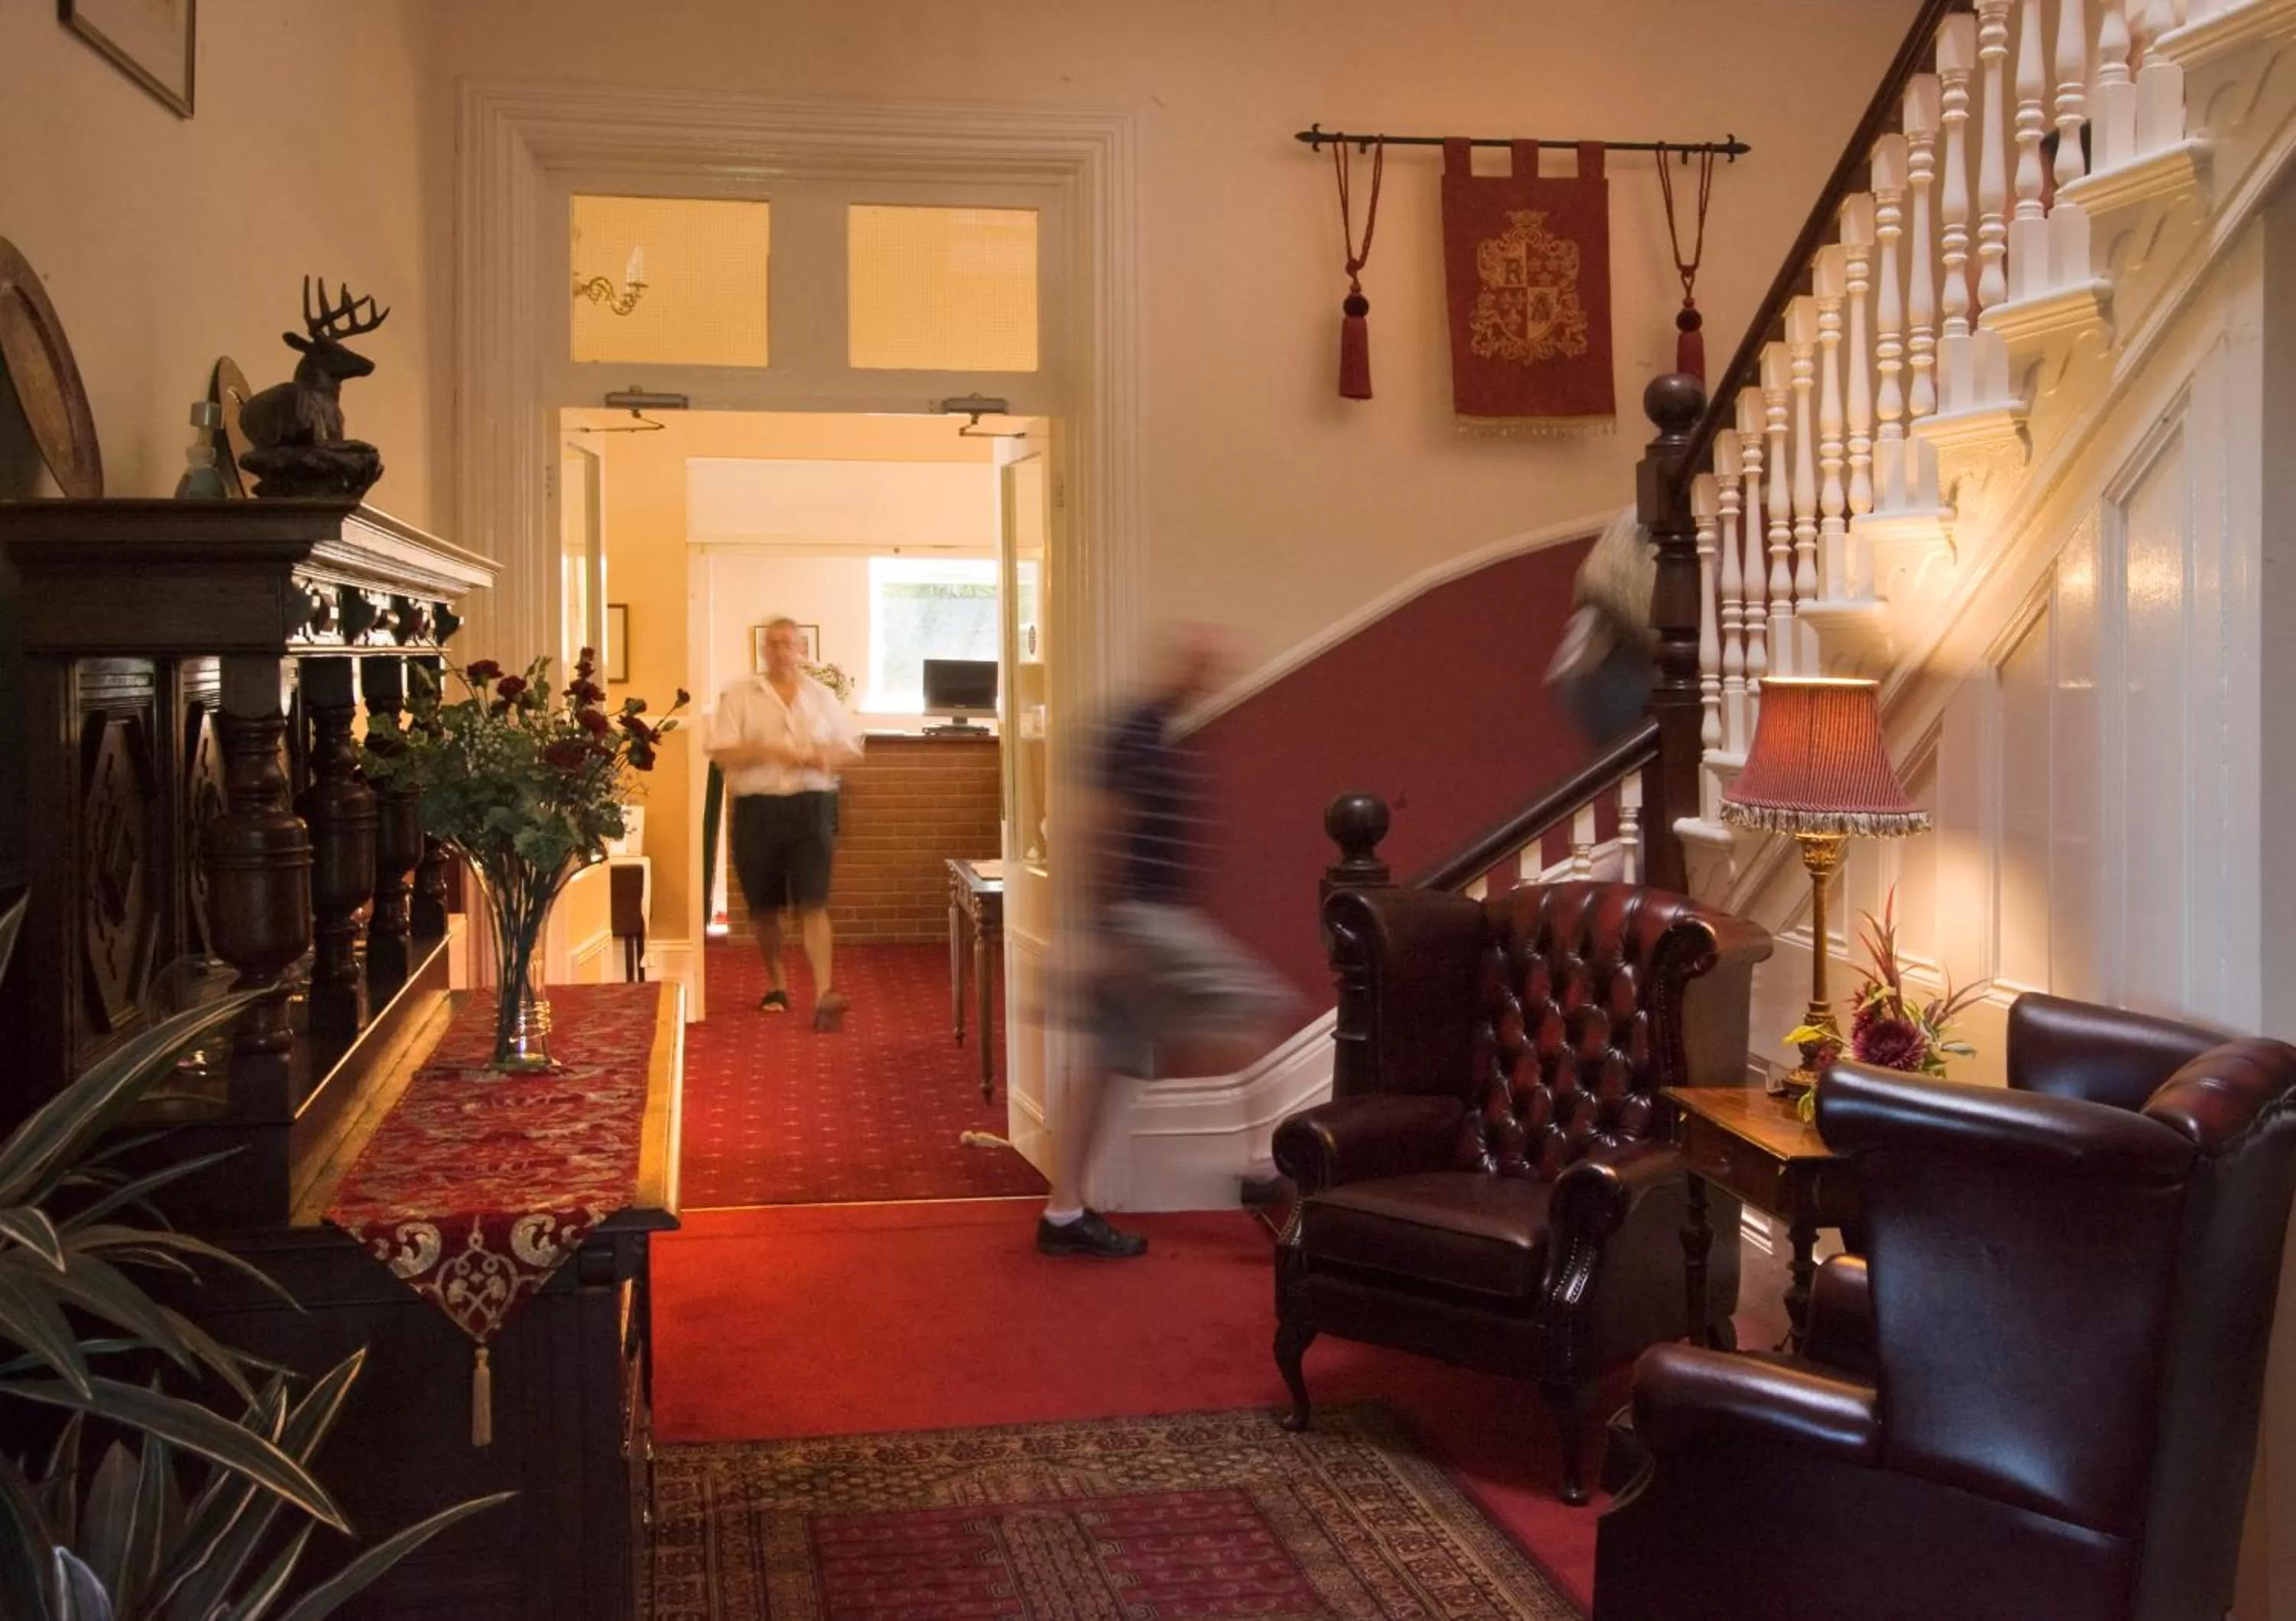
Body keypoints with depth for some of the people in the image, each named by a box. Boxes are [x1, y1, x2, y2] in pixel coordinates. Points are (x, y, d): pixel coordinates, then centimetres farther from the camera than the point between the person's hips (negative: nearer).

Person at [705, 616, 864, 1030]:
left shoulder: (822, 697, 10)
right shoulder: (740, 696, 3)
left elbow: (852, 748, 14)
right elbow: (721, 753, -5)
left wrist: (825, 758, -7)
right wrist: (767, 751, -18)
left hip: (810, 807, 0)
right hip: (758, 809, 0)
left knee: (813, 903, -11)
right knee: (764, 906, 11)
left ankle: (823, 995, -19)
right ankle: (776, 985, 30)